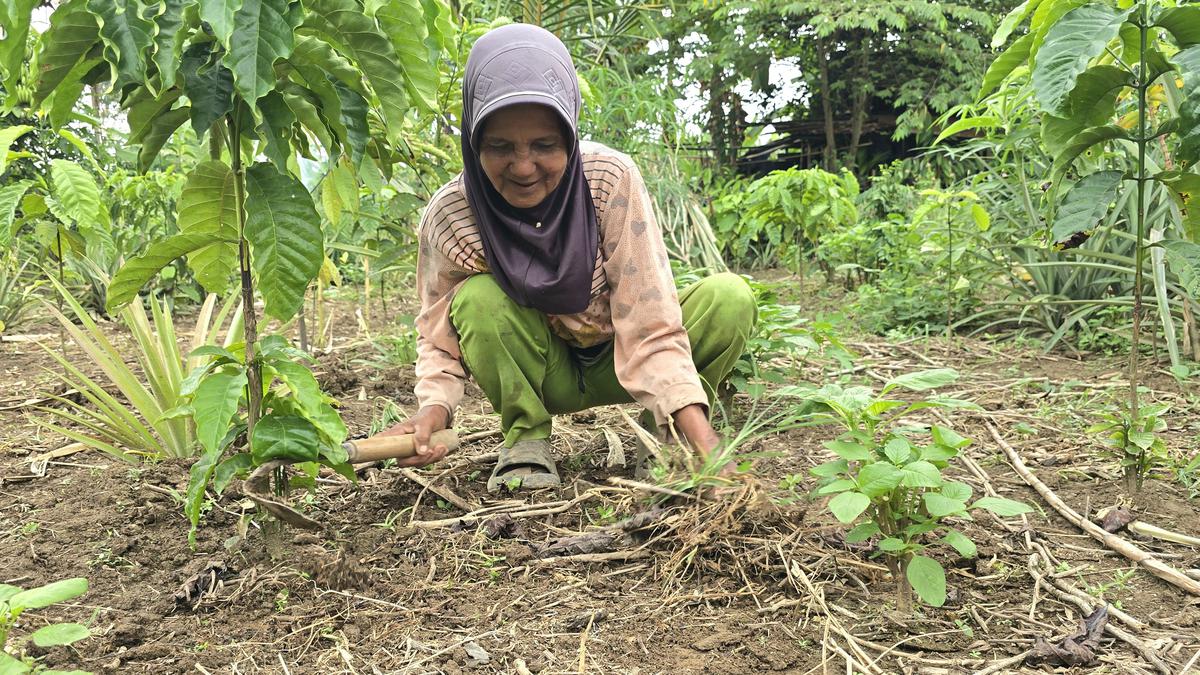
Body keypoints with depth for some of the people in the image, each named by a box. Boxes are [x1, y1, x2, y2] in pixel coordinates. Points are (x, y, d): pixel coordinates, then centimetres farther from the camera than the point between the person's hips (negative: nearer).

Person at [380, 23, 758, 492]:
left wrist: (701, 437, -38)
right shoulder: (449, 216, -22)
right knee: (479, 301, -30)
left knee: (730, 298, -24)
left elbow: (650, 325, -27)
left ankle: (666, 428, -1)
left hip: (621, 360, 0)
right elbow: (440, 337, -12)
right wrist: (434, 406, -34)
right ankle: (526, 437, -7)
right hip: (541, 373, 0)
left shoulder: (611, 178, -26)